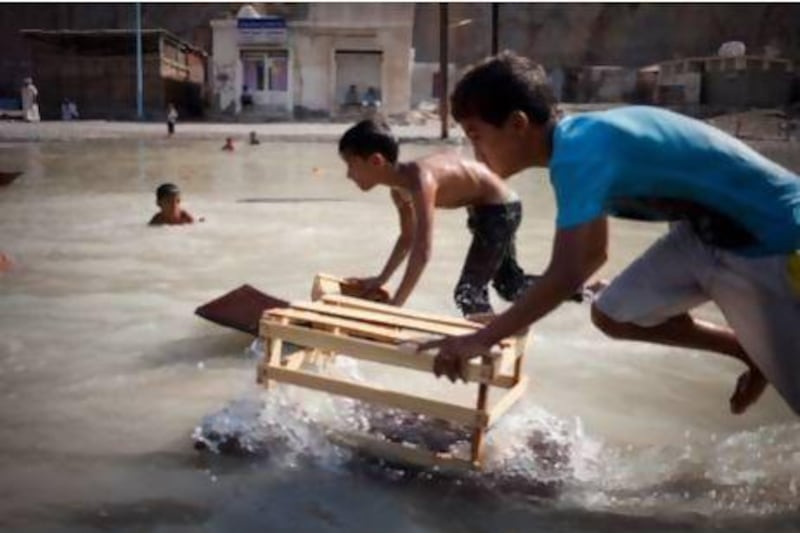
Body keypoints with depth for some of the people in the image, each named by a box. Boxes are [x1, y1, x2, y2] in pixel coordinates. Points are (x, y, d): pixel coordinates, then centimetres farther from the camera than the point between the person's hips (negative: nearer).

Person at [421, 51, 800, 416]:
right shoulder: (580, 140, 2)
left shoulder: (579, 150, -27)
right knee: (614, 315, 9)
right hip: (708, 231, 8)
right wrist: (514, 318, 15)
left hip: (769, 237, -8)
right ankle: (753, 352, 23)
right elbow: (592, 253, 13)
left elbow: (565, 275, -32)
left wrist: (483, 339, -24)